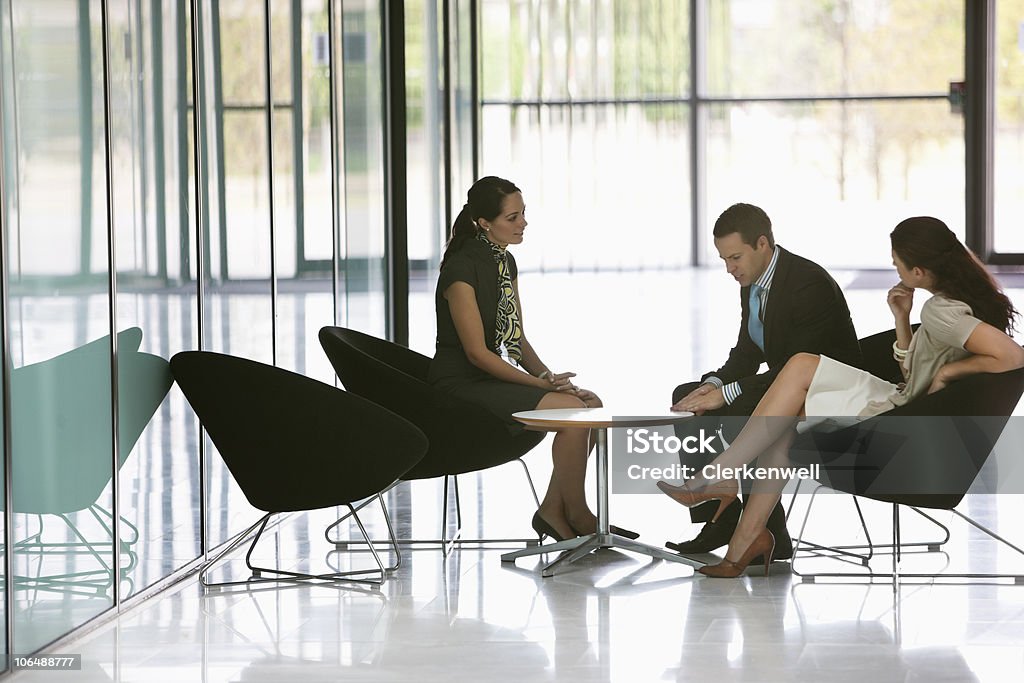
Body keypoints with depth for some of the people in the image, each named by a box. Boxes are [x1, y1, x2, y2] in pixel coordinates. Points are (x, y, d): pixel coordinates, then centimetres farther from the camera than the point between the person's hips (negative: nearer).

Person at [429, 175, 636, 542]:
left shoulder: (505, 262, 10)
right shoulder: (462, 268, -18)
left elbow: (517, 340, 14)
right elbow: (476, 352, -19)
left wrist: (550, 377, -3)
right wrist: (540, 383, -17)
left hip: (491, 376, 9)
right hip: (461, 384, -9)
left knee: (591, 404, -4)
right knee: (572, 411, -22)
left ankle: (553, 510, 0)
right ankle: (576, 514, -6)